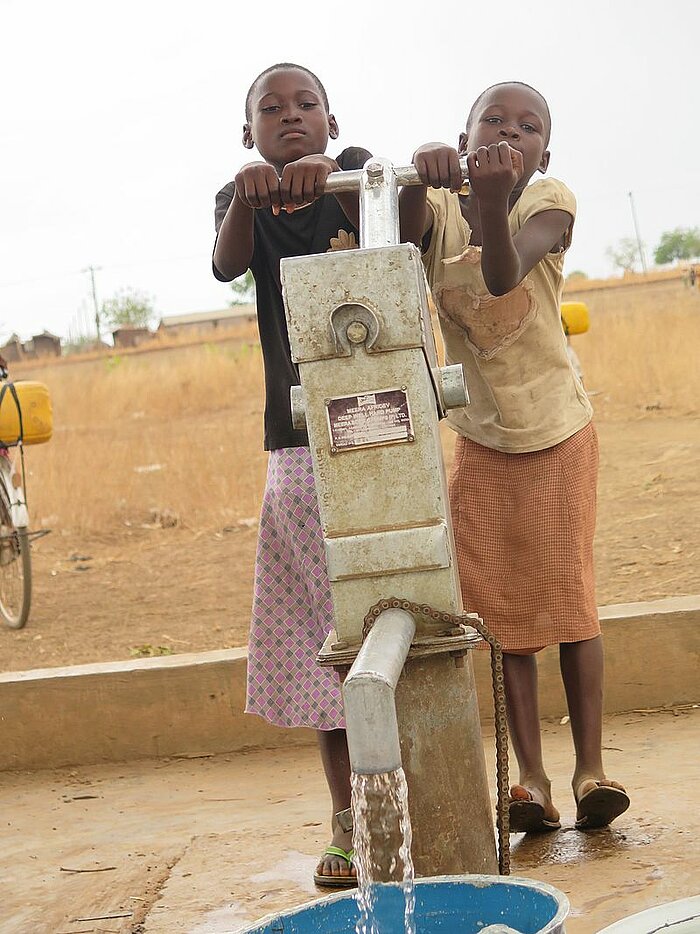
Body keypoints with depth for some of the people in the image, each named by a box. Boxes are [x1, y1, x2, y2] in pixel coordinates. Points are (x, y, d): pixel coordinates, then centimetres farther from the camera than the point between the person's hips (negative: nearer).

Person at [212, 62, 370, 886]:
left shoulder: (355, 172, 3)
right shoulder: (241, 199, 8)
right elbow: (227, 265, -15)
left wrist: (333, 183, -39)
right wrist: (246, 196, -36)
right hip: (301, 443, 2)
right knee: (321, 629, 3)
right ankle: (348, 819, 11)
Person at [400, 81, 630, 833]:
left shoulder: (550, 203, -15)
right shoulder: (438, 207, -9)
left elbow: (503, 277, -36)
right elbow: (403, 243, -34)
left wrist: (493, 203, -54)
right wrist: (420, 174, -53)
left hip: (558, 432, -2)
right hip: (482, 439, 2)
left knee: (568, 596, -1)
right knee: (504, 609, 2)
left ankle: (590, 767, 5)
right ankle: (531, 780, 4)